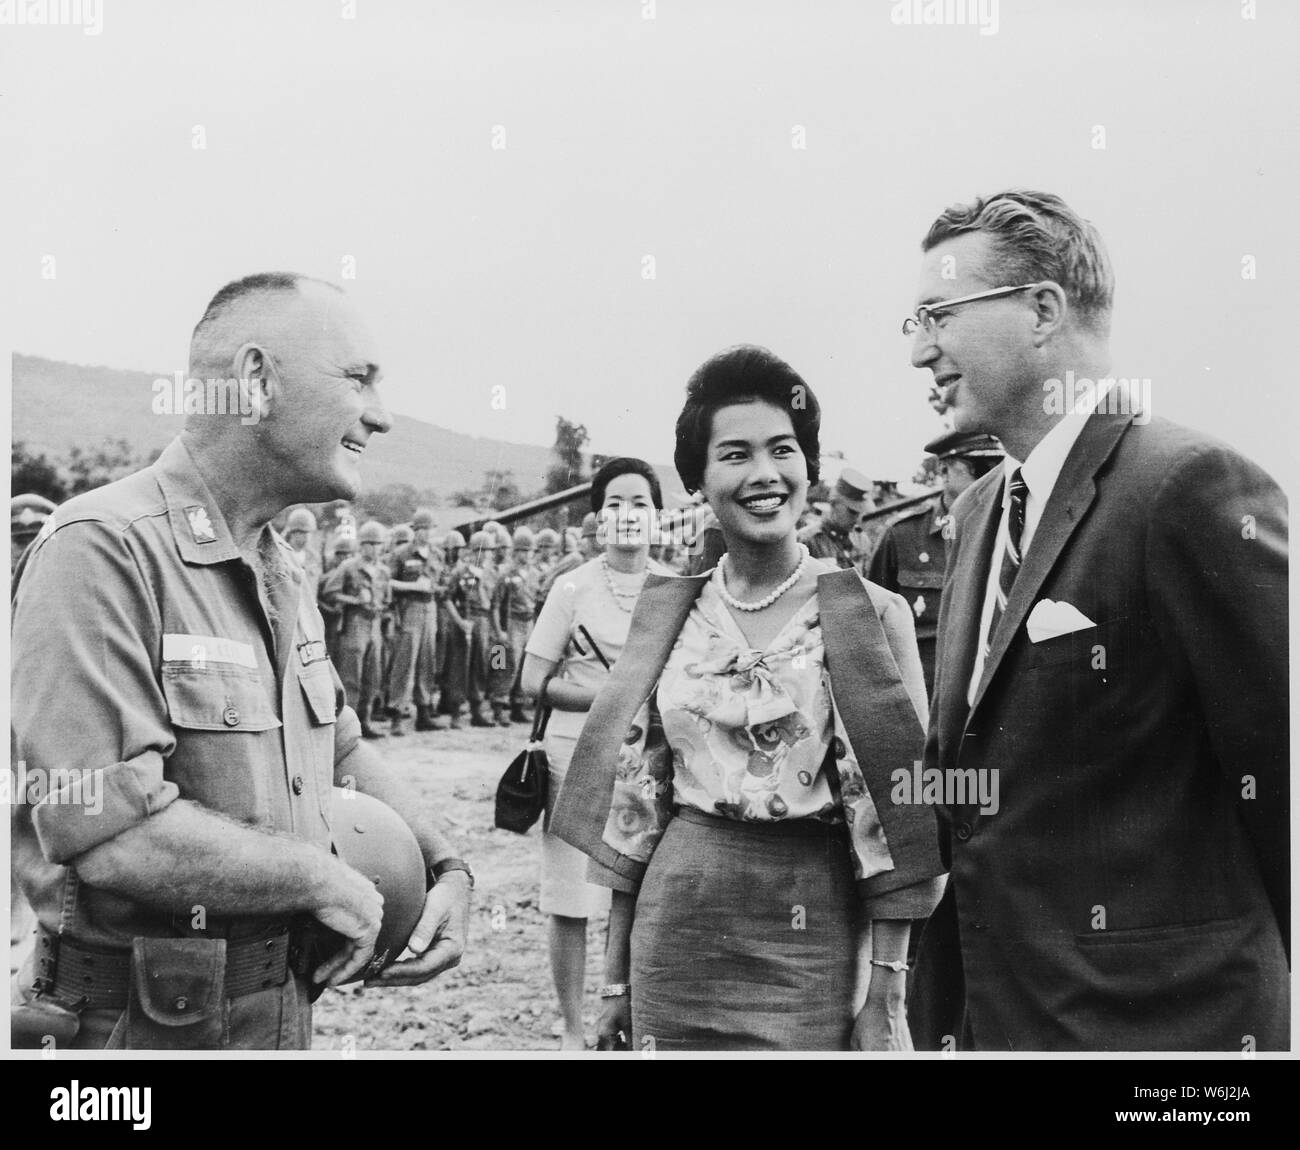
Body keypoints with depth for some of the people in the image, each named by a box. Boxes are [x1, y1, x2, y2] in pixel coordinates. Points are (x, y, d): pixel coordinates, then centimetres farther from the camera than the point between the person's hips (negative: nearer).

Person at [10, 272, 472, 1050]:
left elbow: (343, 750, 18)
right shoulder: (104, 550, -21)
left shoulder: (282, 570, 10)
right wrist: (323, 877, -18)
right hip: (149, 1021, -8)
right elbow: (108, 830, -28)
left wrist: (447, 868, 3)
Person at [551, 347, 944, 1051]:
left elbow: (896, 808, -5)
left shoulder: (871, 616, -6)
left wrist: (885, 991, -9)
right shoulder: (669, 614, 4)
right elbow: (635, 797, 8)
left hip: (816, 936, -3)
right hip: (678, 924, 3)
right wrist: (616, 968, 8)